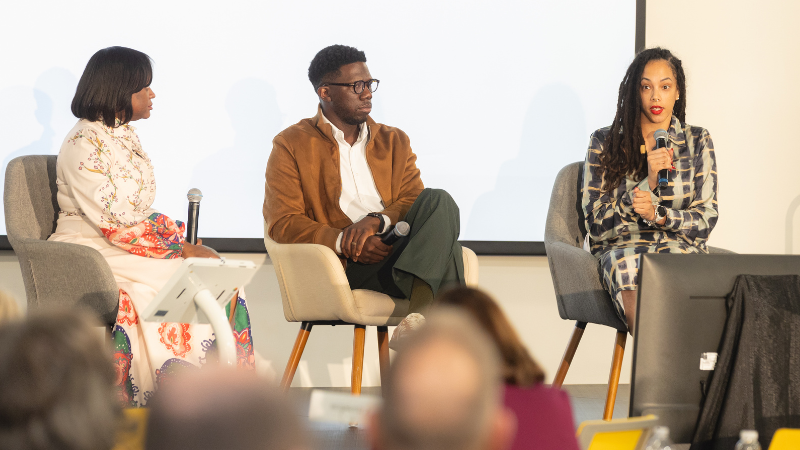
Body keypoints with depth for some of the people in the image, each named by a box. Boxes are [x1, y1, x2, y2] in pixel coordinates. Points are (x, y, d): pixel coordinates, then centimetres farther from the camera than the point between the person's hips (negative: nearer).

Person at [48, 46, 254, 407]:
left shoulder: (125, 136, 14)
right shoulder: (85, 145, -15)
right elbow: (115, 227, -20)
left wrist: (181, 241, -2)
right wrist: (180, 250, -17)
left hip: (131, 250, 8)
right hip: (93, 254, -8)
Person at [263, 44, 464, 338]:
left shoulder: (393, 142, 24)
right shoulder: (291, 145, 11)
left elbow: (415, 202, 12)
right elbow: (282, 224, 0)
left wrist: (376, 221, -12)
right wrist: (344, 243, -17)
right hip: (343, 269, -5)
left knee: (438, 202, -29)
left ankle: (419, 314, -48)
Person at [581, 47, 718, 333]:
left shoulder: (697, 142, 13)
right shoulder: (605, 143, 9)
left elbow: (706, 218, 7)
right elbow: (596, 224, 2)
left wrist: (658, 215, -14)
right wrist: (648, 183, -11)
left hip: (682, 247, 0)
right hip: (622, 247, 0)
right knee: (627, 265, -39)